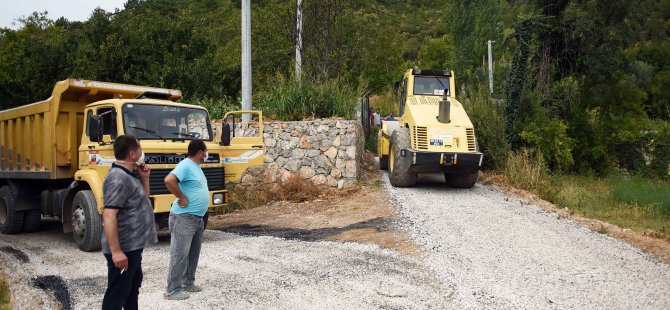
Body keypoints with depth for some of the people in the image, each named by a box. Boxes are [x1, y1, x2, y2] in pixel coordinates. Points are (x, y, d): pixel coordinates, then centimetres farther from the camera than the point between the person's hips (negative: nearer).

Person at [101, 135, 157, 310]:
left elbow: (143, 198, 23)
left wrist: (144, 178, 6)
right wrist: (116, 251, -30)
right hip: (123, 248, -10)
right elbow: (109, 216, -28)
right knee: (117, 294, -3)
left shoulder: (130, 175, 10)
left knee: (133, 285, 26)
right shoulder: (118, 178, -22)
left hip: (133, 245, 11)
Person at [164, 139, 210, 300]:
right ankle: (173, 290, 1)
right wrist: (182, 197, -22)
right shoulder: (185, 165, -15)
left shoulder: (196, 166, 16)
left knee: (193, 253, 16)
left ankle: (189, 283, 27)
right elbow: (169, 180, -31)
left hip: (197, 218, 10)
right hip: (184, 218, -10)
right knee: (180, 254, -5)